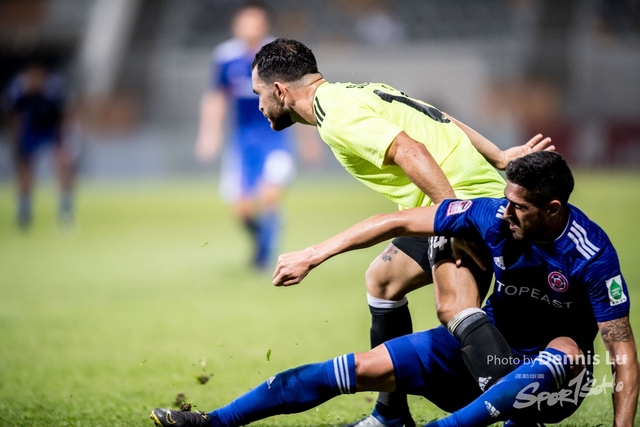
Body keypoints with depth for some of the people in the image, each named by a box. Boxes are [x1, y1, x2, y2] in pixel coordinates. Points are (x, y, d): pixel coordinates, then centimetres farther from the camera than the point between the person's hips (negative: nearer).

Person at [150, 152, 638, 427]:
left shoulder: (592, 255, -24)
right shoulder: (494, 214, -13)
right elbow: (400, 222, -6)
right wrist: (313, 255, -6)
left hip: (553, 380, -4)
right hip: (485, 346, 4)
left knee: (568, 351, -40)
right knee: (364, 368, -7)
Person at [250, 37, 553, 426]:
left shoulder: (338, 118, -12)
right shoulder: (359, 93, 19)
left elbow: (411, 152, -25)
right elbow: (444, 122, 19)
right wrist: (500, 158, 16)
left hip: (465, 198, -11)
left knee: (454, 307, -31)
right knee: (381, 279, 24)